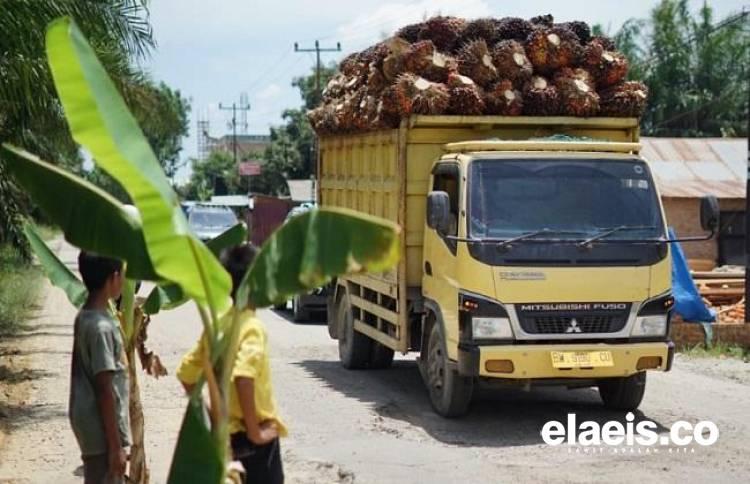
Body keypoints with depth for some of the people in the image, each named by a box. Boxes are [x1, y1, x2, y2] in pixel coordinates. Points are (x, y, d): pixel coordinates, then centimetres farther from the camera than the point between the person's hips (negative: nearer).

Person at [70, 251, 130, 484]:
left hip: (94, 424, 10)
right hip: (102, 429, -10)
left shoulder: (86, 316, 7)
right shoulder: (101, 326, -22)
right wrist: (116, 445, -18)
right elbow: (105, 390, -22)